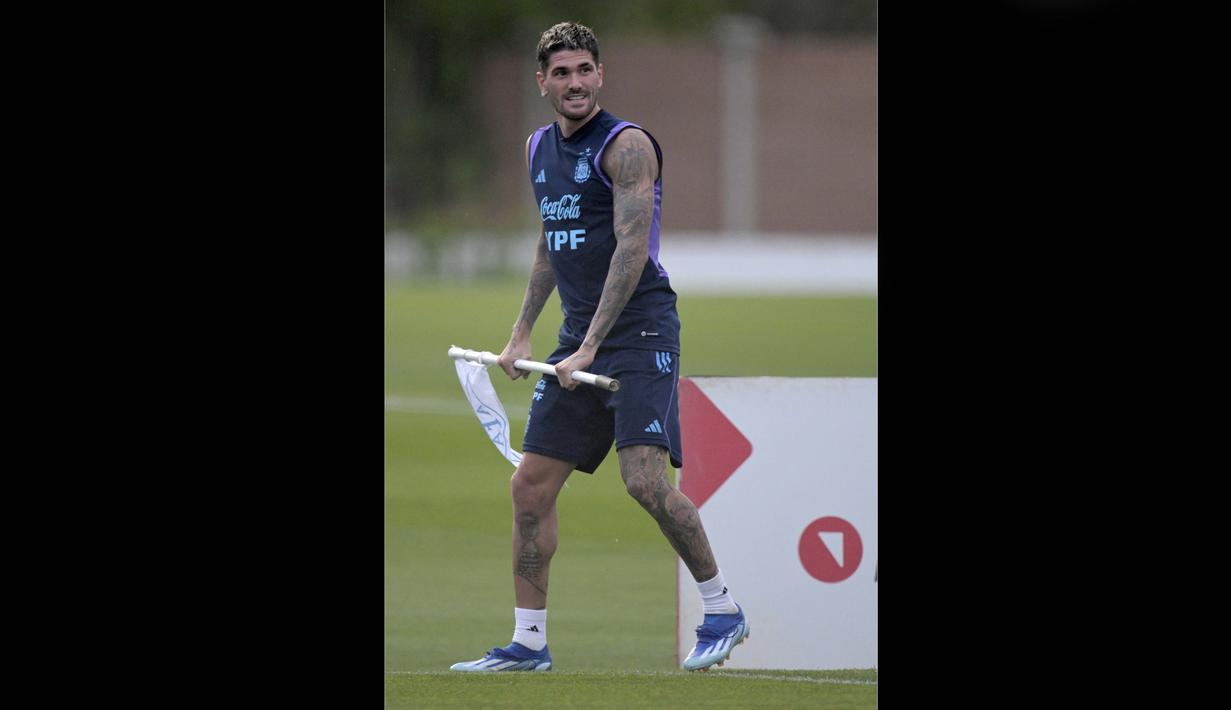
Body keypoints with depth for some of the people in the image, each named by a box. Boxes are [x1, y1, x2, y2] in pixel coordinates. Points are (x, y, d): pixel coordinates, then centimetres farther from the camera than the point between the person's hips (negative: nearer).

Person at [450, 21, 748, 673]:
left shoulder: (626, 144, -11)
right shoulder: (540, 148, 13)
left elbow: (631, 248, -18)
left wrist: (590, 347, -23)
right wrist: (522, 333, 19)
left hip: (640, 331, -8)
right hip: (578, 338, 8)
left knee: (644, 479, -18)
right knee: (531, 485, 2)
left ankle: (722, 609, -1)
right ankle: (528, 641, 10)